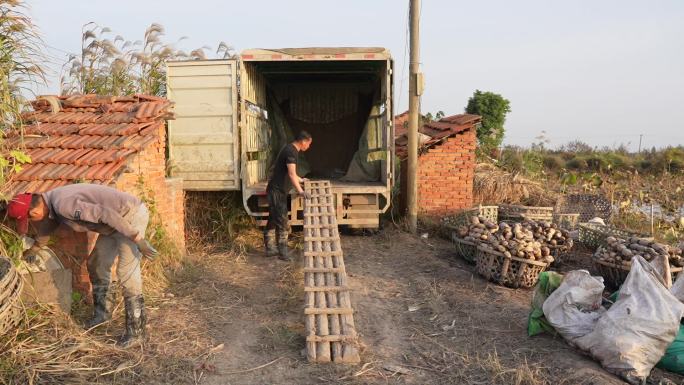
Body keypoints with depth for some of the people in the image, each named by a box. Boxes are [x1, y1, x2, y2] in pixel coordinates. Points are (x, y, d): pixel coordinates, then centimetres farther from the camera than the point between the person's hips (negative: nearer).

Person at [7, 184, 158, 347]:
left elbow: (106, 214, -30)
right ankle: (103, 312, 35)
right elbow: (46, 224, 30)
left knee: (127, 274, -11)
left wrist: (137, 239, -28)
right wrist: (34, 248, 49)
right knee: (97, 265, 18)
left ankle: (136, 331, -4)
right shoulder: (50, 201, 7)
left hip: (131, 216, -10)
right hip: (119, 218, 10)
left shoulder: (63, 205, -25)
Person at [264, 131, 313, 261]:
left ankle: (270, 248, 20)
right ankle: (283, 251, -4)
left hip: (277, 190, 10)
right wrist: (300, 190, -36)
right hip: (277, 191, -10)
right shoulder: (291, 151, -18)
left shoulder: (290, 149, 14)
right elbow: (291, 174, -29)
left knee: (273, 220, 13)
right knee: (281, 221, -8)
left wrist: (300, 180, 40)